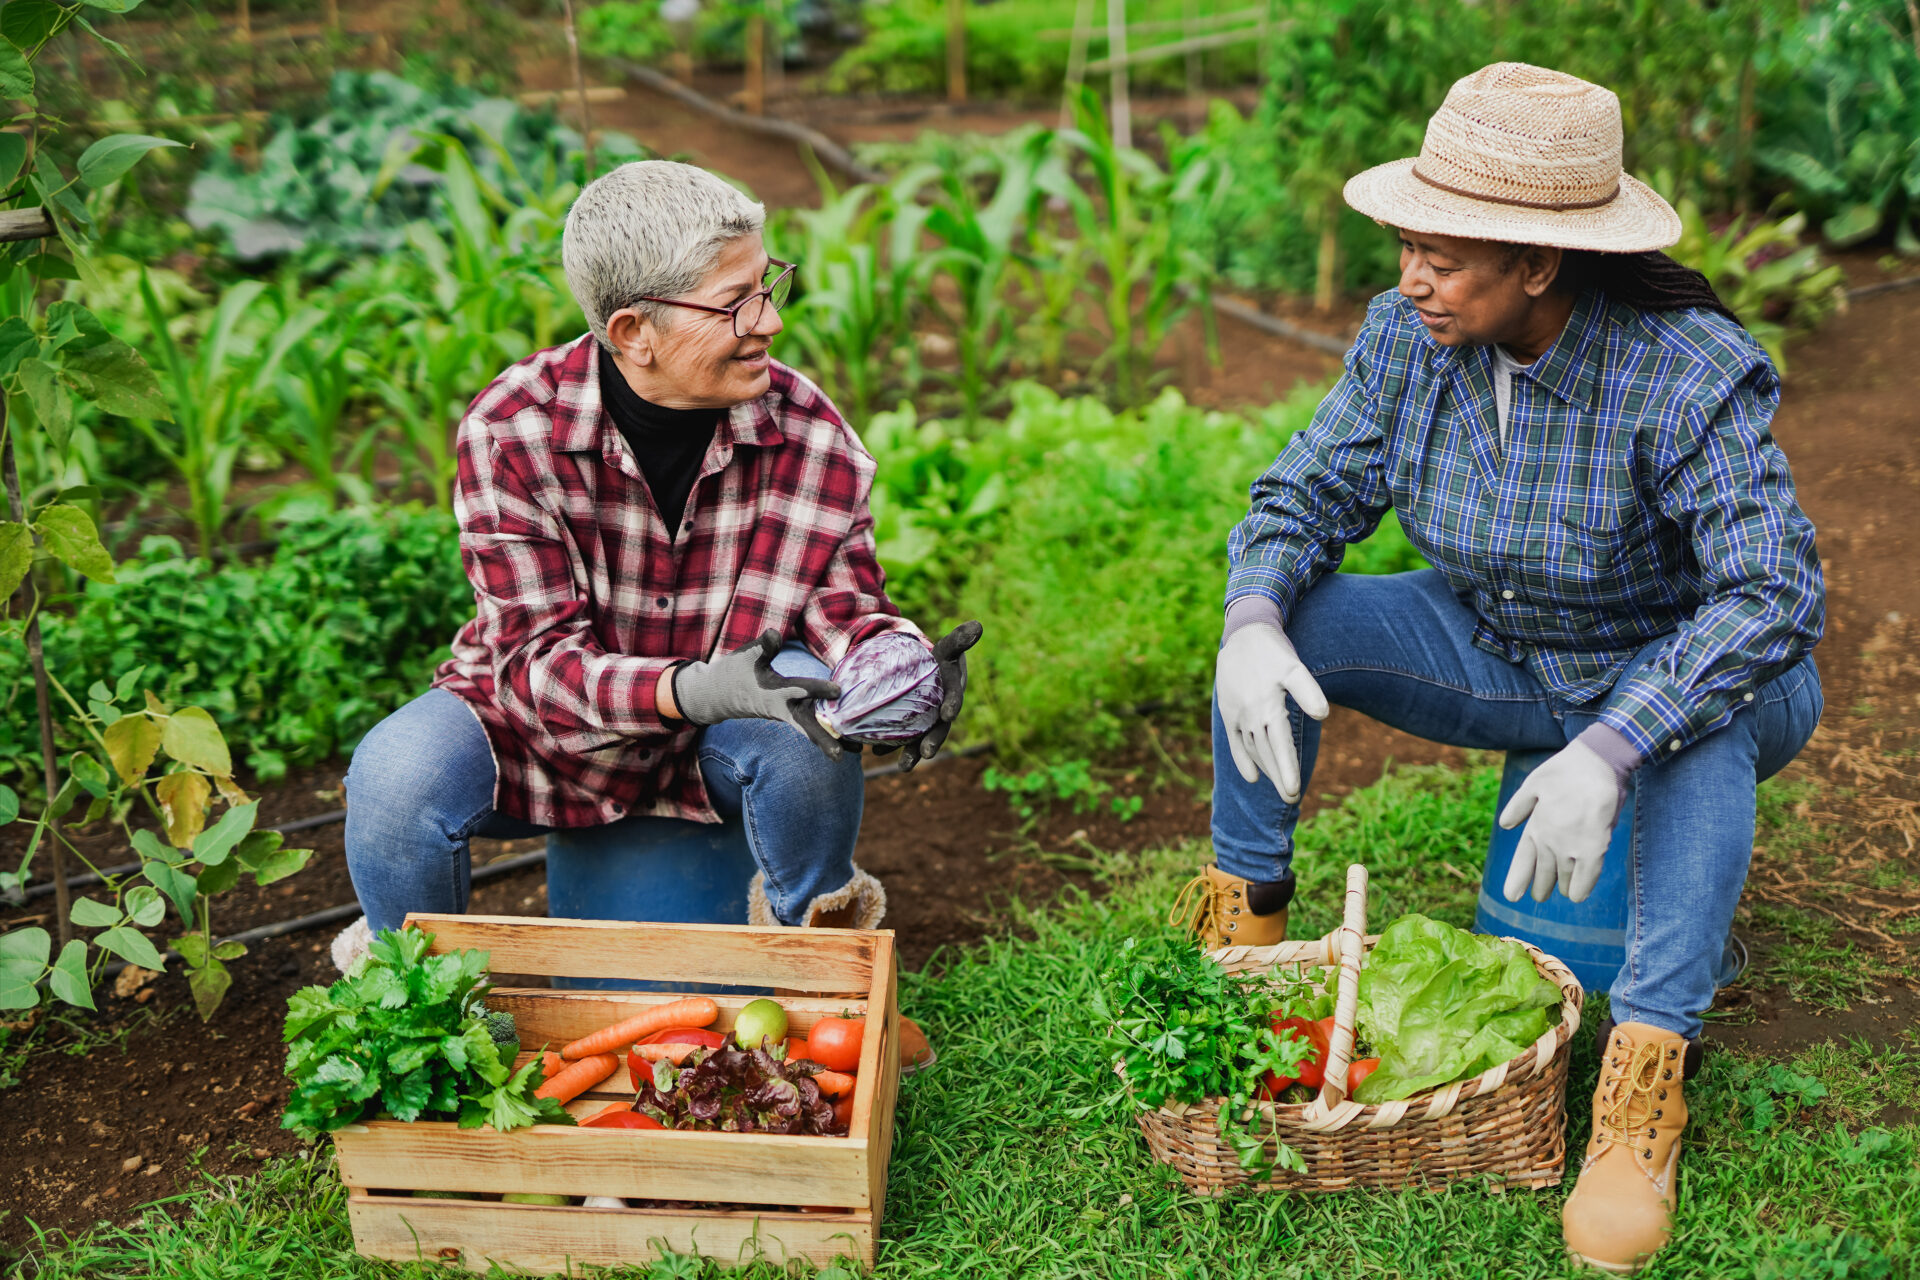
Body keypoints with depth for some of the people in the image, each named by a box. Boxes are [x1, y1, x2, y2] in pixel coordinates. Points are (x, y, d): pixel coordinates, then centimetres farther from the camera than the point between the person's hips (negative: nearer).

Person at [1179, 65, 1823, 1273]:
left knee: (1699, 725, -39)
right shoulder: (1408, 339, -14)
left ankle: (1643, 1098, -37)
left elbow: (1777, 592, -37)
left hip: (1671, 665, -4)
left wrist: (1607, 754, -48)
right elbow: (1306, 492, -6)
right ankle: (1240, 935, -3)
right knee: (1285, 616, -14)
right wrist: (1252, 625, -28)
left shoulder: (1686, 373, -30)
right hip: (1505, 655, 5)